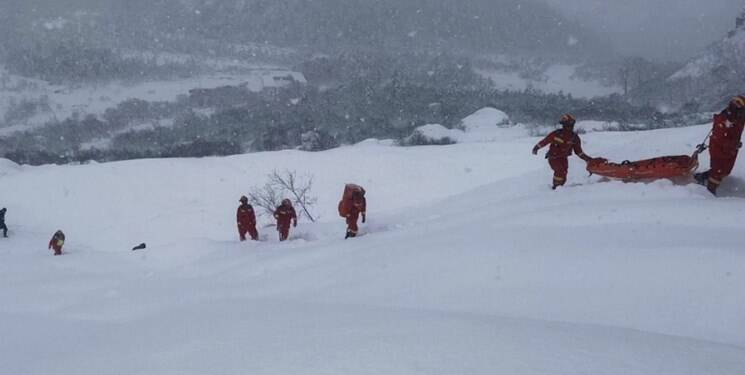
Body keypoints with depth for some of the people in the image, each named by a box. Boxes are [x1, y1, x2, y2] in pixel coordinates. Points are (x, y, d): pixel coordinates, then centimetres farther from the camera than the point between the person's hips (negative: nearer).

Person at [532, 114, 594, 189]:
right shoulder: (556, 134, -17)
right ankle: (556, 187, -8)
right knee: (560, 170, -25)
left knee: (563, 177, -1)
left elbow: (578, 151, 5)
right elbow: (545, 141, -5)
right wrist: (536, 147, -3)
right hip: (553, 157, -4)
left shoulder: (575, 137, -4)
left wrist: (586, 158, -4)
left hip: (563, 158, 5)